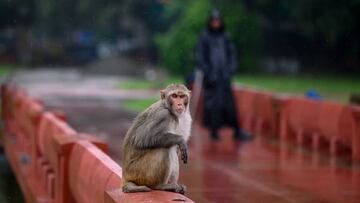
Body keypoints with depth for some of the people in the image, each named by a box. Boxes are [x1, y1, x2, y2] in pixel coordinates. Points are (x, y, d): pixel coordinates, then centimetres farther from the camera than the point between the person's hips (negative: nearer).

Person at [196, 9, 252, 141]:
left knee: (229, 104, 0)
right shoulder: (204, 37, -3)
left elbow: (231, 54, 12)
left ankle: (237, 132, 0)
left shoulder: (224, 36, 10)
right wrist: (208, 74, -13)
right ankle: (214, 131, 2)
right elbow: (200, 57, -6)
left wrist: (230, 70, -1)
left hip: (224, 76, 4)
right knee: (213, 104, -6)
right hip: (211, 76, -4)